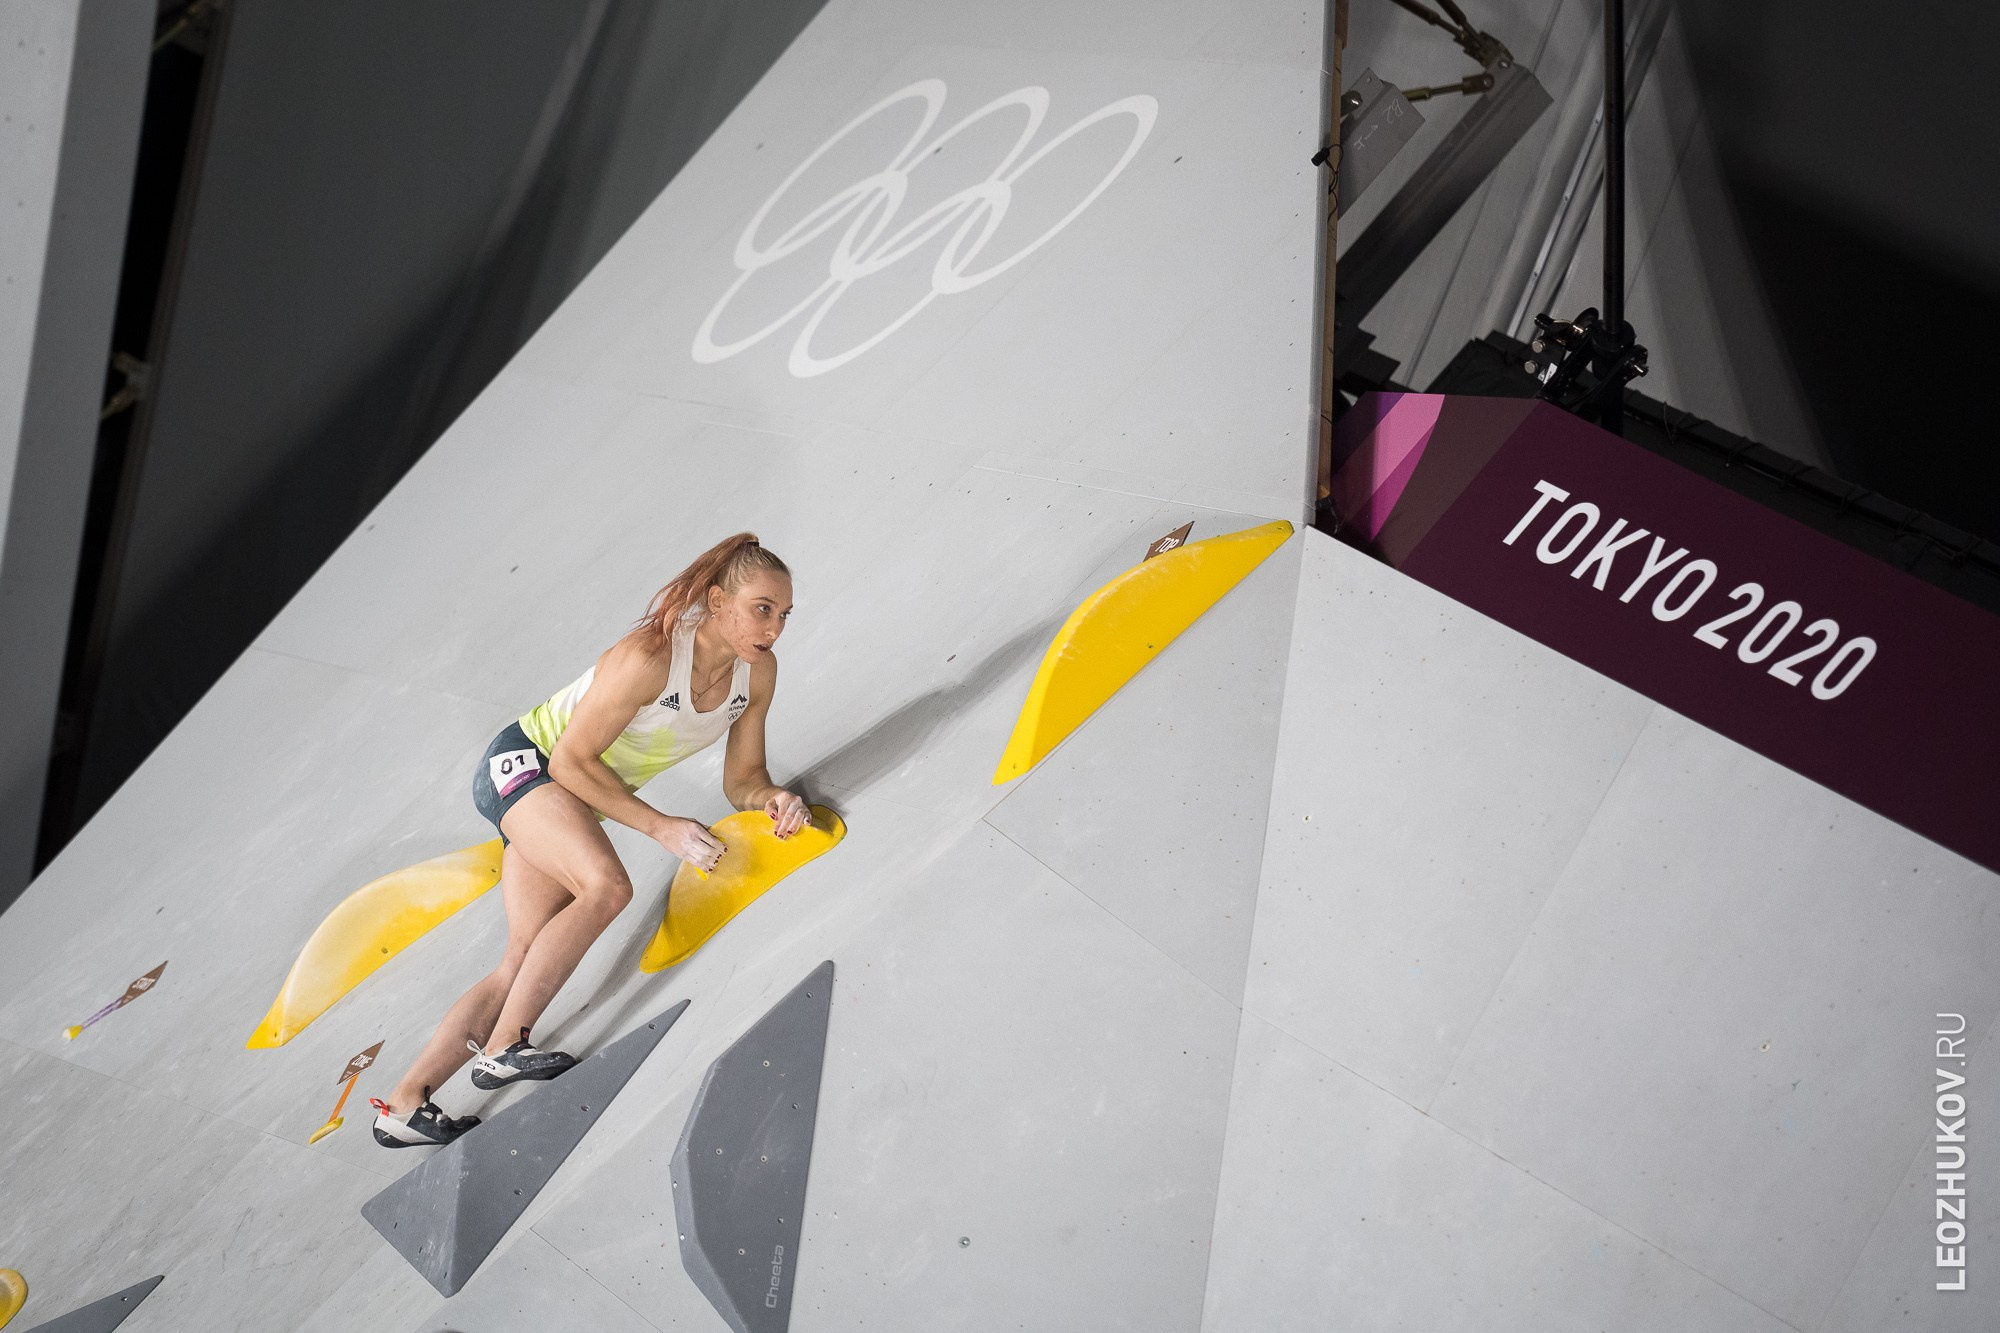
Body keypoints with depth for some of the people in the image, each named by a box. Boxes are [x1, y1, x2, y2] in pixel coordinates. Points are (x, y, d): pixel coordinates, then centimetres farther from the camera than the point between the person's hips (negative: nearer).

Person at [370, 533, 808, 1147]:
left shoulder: (758, 671, -8)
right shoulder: (649, 657, -29)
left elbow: (741, 778, 1)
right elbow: (572, 760, -23)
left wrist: (774, 797, -21)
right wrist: (661, 826, -24)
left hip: (573, 802, 7)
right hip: (522, 761, -7)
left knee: (527, 961, -3)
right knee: (608, 885, -32)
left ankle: (404, 1103, 0)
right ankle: (501, 1049, -24)